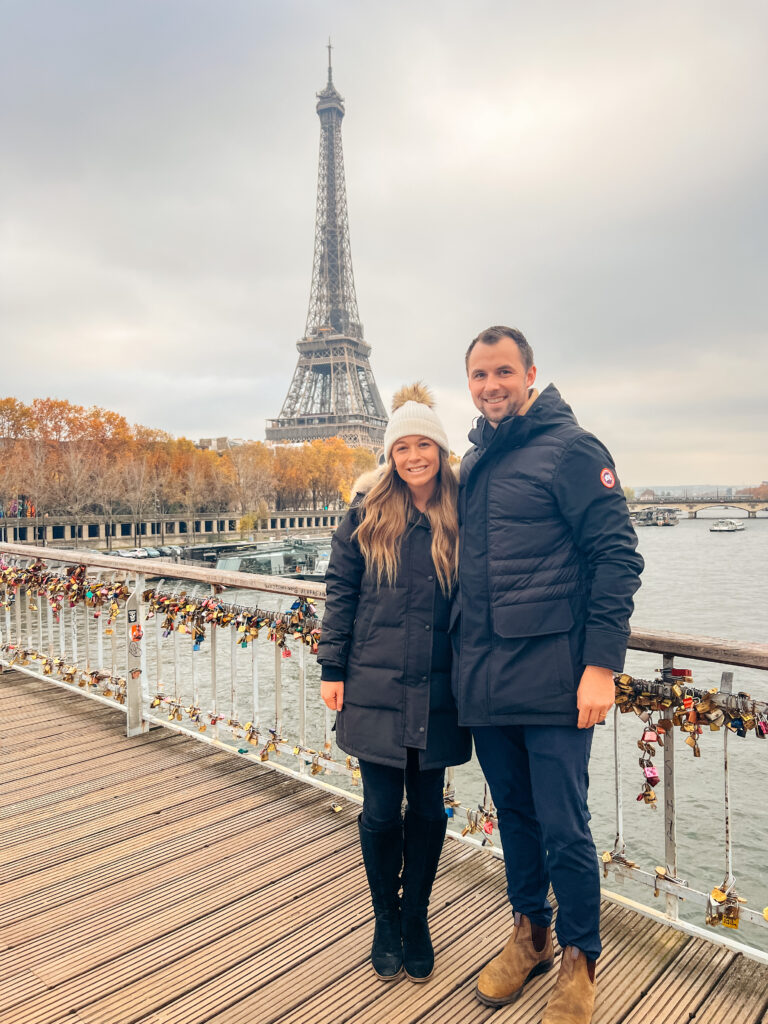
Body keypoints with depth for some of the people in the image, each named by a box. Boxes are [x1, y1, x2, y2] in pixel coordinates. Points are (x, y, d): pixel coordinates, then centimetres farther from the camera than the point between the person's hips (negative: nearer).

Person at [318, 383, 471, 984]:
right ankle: (386, 923, 34)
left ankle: (416, 920, 37)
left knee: (427, 808, 14)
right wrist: (333, 668, -1)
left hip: (438, 692, 1)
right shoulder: (369, 511, -1)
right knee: (381, 810, 9)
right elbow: (340, 590, 2)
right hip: (376, 688, 0)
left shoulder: (463, 515, -1)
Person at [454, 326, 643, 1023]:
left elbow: (617, 558, -10)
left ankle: (579, 963, 29)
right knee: (514, 815, 19)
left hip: (552, 676, -6)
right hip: (484, 679, 6)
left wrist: (602, 664, -16)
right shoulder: (473, 463, 13)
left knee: (563, 830, 5)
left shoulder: (571, 449, -6)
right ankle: (529, 934, 40)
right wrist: (464, 658, 15)